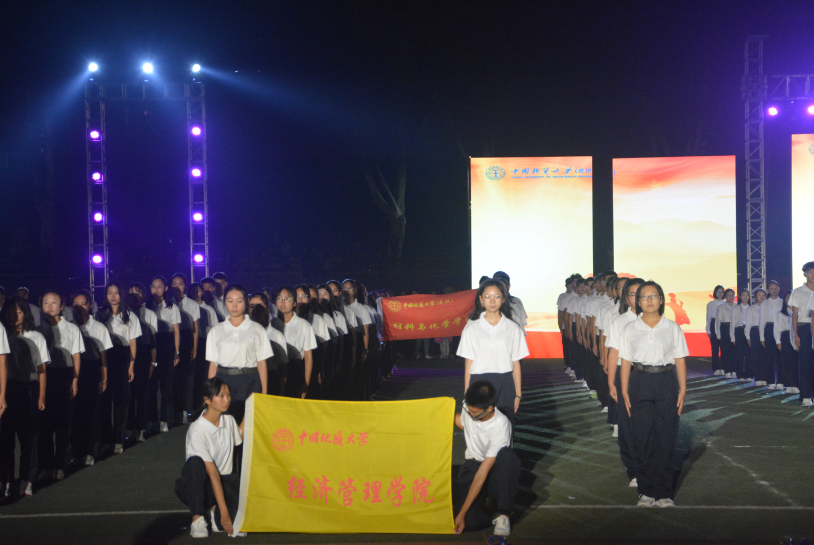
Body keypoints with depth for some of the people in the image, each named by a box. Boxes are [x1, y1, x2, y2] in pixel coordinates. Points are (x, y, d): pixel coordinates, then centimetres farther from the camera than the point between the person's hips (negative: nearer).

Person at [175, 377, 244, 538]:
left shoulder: (229, 420, 0)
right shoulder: (197, 430, -20)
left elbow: (239, 437, 26)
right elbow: (212, 473, -24)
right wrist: (224, 513, -27)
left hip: (226, 480, 4)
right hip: (203, 484, -4)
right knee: (194, 463, -37)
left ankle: (214, 511, 6)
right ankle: (198, 518, -22)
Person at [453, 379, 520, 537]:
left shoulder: (500, 426, -29)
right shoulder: (468, 406, -11)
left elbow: (482, 473, -30)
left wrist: (462, 513, -29)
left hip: (495, 469, -3)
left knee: (506, 455, -41)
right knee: (472, 522, -24)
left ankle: (503, 515, -28)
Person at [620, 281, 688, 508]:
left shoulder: (672, 328, 5)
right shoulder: (630, 329, 6)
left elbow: (680, 361, 5)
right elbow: (625, 362, 6)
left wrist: (682, 390, -1)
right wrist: (625, 391, 0)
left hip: (666, 382, 0)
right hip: (640, 383, 0)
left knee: (666, 438, 0)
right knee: (643, 437, 1)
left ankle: (663, 493, 8)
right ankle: (646, 491, 10)